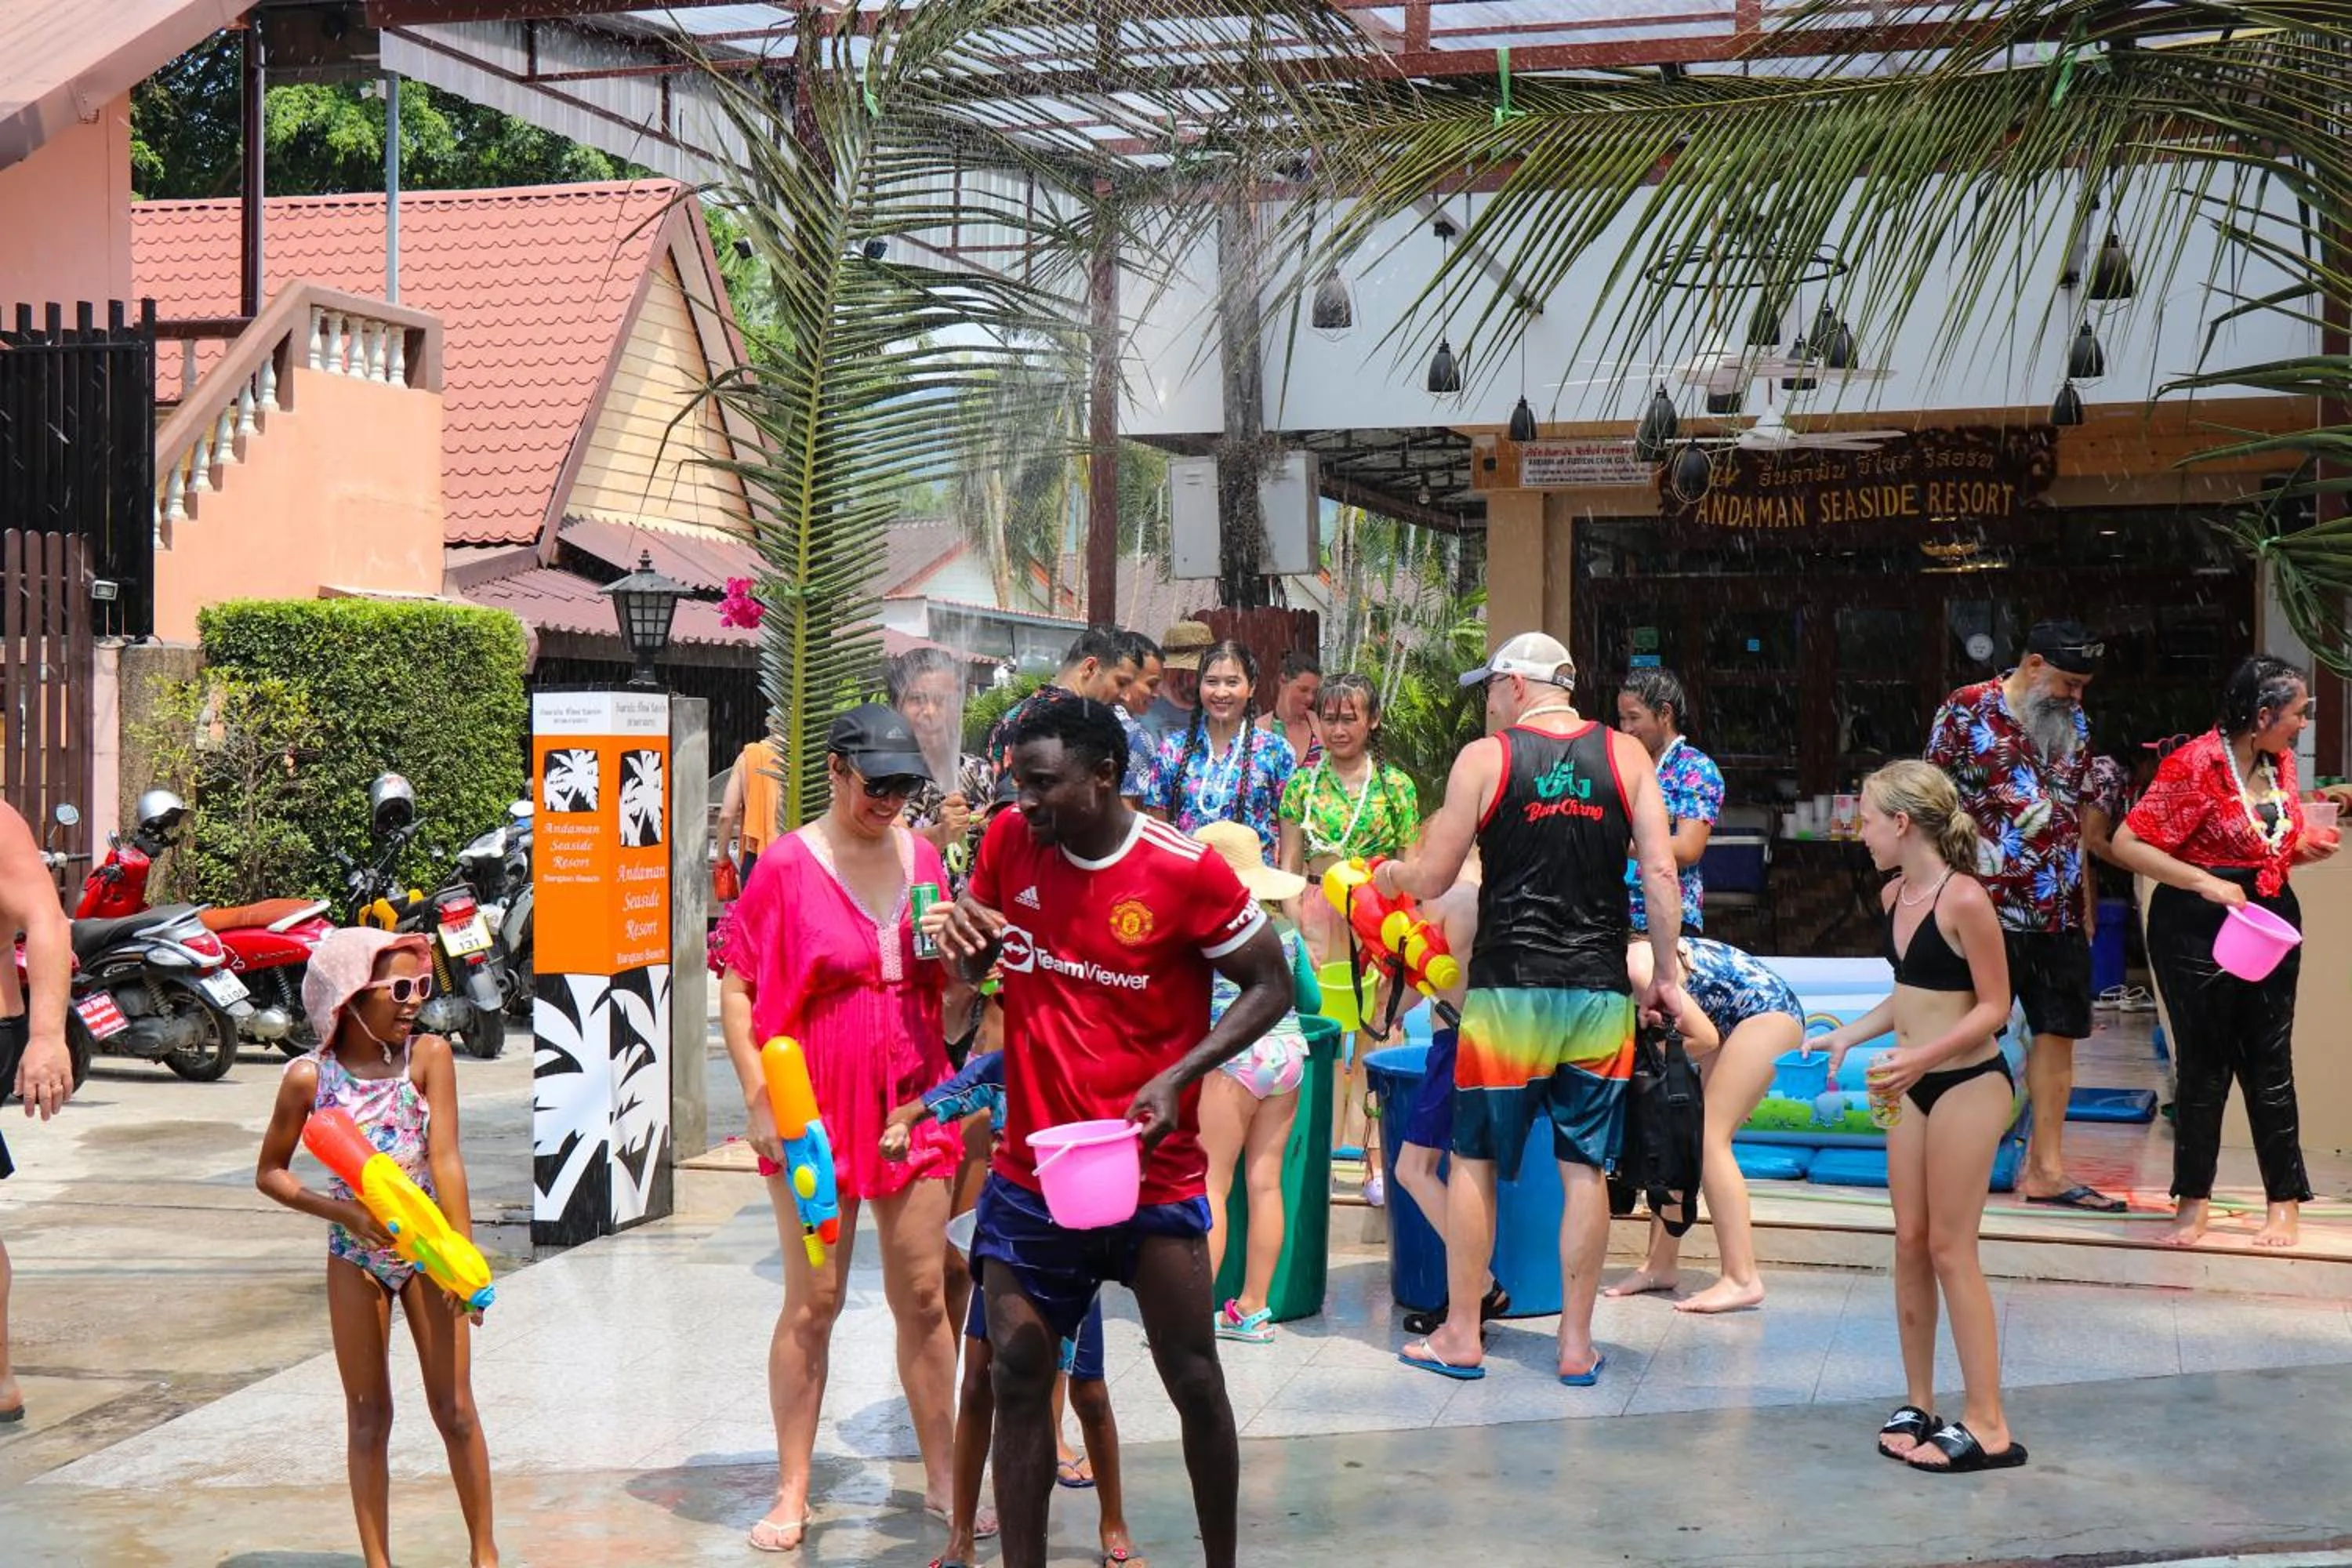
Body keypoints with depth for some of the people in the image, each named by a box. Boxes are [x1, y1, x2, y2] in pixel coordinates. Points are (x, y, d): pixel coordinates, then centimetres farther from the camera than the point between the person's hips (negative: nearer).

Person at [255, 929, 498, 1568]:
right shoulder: (310, 1077, -9)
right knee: (368, 1417, 9)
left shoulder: (429, 1054, -9)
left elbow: (445, 1157, -14)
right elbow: (270, 1172, 0)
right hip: (356, 1256, 0)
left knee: (455, 1408, 4)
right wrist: (344, 1212, -15)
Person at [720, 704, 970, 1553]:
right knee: (812, 1303, 3)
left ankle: (942, 1477, 22)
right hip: (816, 1110, -4)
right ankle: (792, 1491, 15)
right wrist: (759, 1099, -13)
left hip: (912, 1102, 4)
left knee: (923, 1298, 9)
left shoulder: (921, 855, 7)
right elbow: (736, 989, -6)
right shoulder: (786, 864, -8)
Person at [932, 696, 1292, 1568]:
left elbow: (1272, 986, -6)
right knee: (1019, 1373, 3)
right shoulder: (1010, 842, -1)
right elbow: (974, 969, 15)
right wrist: (966, 938, -11)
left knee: (1193, 1380, 3)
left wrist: (1176, 1078, -18)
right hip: (1031, 1168, 4)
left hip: (1152, 1172, -3)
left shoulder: (1187, 871, -14)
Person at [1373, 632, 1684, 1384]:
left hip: (1509, 990, -2)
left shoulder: (1484, 759, -2)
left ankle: (1460, 1335, 13)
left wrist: (1386, 873, 21)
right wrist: (1665, 975, 8)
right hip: (1600, 993, 2)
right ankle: (1576, 1344, 12)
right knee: (1584, 1169, 7)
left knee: (1474, 1160, 9)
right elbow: (1660, 872, -1)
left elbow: (1431, 880, 0)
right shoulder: (1625, 755, 4)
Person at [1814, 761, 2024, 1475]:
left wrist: (1920, 1058, -23)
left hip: (1967, 1084, -8)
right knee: (1910, 1241, 10)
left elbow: (1994, 1006, -15)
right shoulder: (1893, 896, 6)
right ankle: (1918, 1403, 21)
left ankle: (1987, 1427, 4)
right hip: (1912, 1085, 8)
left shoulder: (1963, 900, -18)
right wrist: (1848, 1035, 7)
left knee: (1950, 1250, -4)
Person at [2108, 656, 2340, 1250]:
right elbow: (2128, 844, -19)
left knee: (2268, 1062, 8)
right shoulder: (2194, 765, -16)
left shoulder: (2280, 762, 5)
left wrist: (2310, 847, -1)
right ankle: (2193, 1199, 19)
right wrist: (2205, 883, -26)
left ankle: (2285, 1200, 18)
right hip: (2198, 929, -5)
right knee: (2204, 1063, 5)